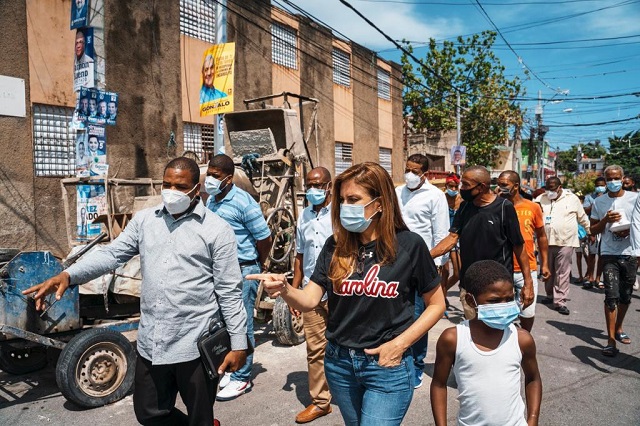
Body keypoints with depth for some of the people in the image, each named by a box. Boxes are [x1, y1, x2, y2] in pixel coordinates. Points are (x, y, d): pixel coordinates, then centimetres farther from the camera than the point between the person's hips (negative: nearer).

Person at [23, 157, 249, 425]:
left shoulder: (217, 229, -7)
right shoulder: (144, 220, 8)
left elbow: (229, 292, -8)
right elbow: (112, 253, 2)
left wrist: (238, 343, -8)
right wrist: (68, 275, -16)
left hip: (197, 344, -5)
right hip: (151, 342, 5)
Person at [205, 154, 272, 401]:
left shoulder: (243, 202, -15)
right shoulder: (210, 201, 8)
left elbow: (264, 238, -11)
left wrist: (258, 264, 3)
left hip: (243, 272, -8)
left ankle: (241, 378, 14)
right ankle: (232, 369, 33)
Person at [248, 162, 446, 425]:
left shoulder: (409, 245, -12)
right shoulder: (336, 245, -2)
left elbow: (436, 304, -3)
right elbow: (309, 301, -5)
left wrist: (399, 344, -12)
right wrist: (284, 290, -26)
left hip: (388, 366, -4)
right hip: (339, 363, 4)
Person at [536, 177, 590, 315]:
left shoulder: (572, 199, 3)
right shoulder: (541, 199, 6)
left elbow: (583, 218, 14)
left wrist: (591, 232, 22)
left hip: (565, 242, -2)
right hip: (545, 241, 2)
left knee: (562, 273, -3)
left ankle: (560, 301, 1)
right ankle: (550, 295, 31)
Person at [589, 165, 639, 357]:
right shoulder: (599, 202, 4)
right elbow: (593, 230, 6)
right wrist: (606, 220, -12)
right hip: (609, 255, -1)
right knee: (611, 296, -9)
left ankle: (618, 328, 35)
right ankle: (611, 340, -5)